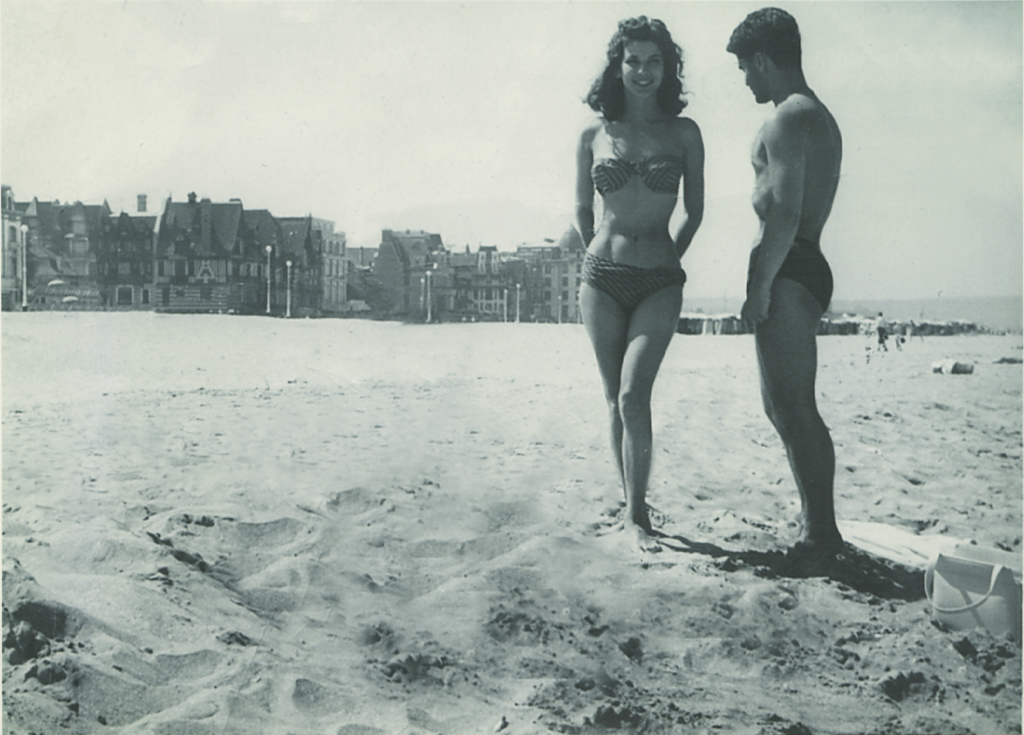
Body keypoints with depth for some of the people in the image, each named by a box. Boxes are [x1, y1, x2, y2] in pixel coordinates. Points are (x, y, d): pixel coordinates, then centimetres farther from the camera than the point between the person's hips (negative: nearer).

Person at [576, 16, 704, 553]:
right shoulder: (594, 134, 6)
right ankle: (629, 501, 16)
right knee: (615, 398, 5)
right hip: (601, 280, 2)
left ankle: (636, 514, -5)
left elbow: (693, 211, 13)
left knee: (633, 393, -14)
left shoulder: (683, 133, 4)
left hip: (659, 283, -2)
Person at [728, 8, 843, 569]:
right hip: (807, 267, 11)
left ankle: (820, 537, -2)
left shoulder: (787, 118, -12)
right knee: (782, 405, 16)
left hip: (787, 273, -11)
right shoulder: (820, 117, 22)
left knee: (794, 409, -7)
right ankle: (816, 524, 23)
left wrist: (760, 286, -18)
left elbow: (785, 214, -21)